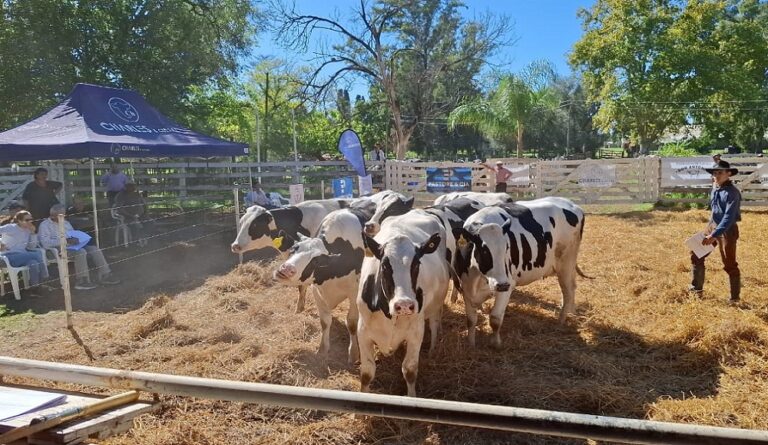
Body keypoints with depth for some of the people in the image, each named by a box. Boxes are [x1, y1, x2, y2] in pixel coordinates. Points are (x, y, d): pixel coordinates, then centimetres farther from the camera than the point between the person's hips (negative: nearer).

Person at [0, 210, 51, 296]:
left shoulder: (27, 230, 12)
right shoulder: (11, 228, -5)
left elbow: (32, 246, 8)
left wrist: (32, 233, -1)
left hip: (22, 257, 6)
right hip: (10, 257, -5)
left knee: (33, 262, -30)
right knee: (37, 255, -27)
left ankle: (34, 288, -21)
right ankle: (44, 278, -16)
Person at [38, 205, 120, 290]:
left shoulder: (66, 223, 22)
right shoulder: (45, 225, -2)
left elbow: (75, 237, 26)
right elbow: (45, 243, -17)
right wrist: (65, 241, -26)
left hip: (72, 246, 7)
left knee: (95, 249, -12)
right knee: (81, 252, -33)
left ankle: (105, 275, -12)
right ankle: (81, 281, -29)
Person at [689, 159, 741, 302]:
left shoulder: (732, 192, -21)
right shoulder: (715, 189, 5)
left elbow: (729, 217, -26)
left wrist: (714, 235, -31)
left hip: (727, 230, -8)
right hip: (712, 226, 8)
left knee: (729, 264, 1)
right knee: (696, 254, 11)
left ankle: (735, 297, 14)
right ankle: (697, 287, 24)